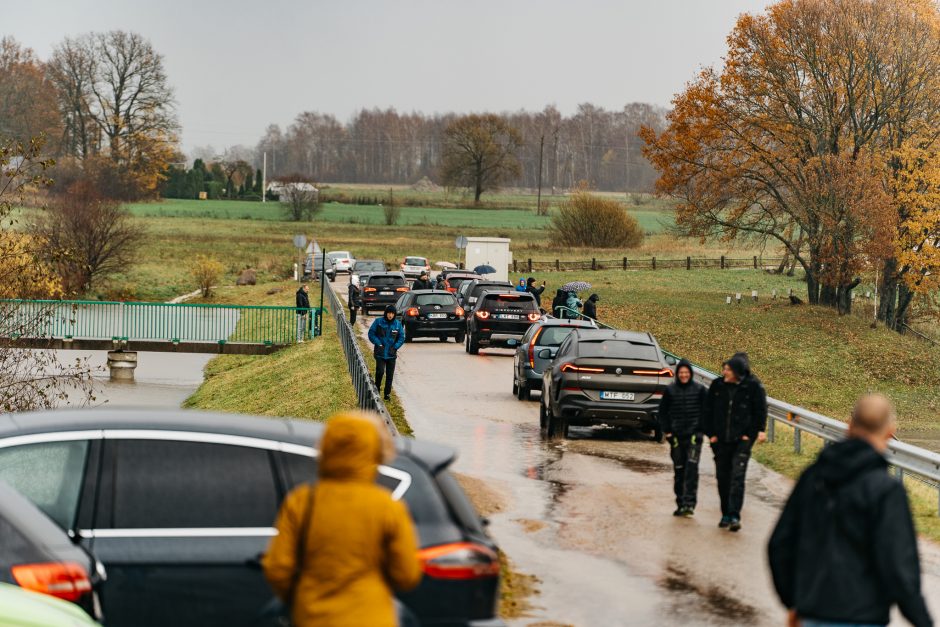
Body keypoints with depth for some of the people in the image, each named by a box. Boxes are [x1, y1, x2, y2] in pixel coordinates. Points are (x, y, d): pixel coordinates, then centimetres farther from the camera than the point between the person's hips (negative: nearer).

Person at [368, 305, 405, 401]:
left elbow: (401, 337, 8)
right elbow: (371, 334, -2)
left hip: (391, 353, 3)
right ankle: (377, 388, 8)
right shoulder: (378, 322, -5)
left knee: (390, 375, 5)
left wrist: (396, 346, -5)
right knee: (380, 371, -15)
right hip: (380, 352, -3)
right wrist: (378, 344, -11)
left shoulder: (398, 324, 2)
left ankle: (387, 394, 16)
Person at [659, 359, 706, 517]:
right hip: (676, 437, 2)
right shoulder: (670, 390, 4)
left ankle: (689, 502, -17)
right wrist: (667, 431, 3)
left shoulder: (700, 389, 0)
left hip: (694, 435, -2)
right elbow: (663, 412, 10)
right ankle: (681, 504, 16)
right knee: (679, 470, 8)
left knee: (691, 468, -14)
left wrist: (701, 430, -3)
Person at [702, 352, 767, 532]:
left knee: (737, 477, -12)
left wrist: (759, 431, -6)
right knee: (722, 477, 10)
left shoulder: (753, 386, -7)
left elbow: (760, 410, 1)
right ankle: (726, 514, 21)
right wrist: (710, 433, 5)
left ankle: (734, 516, -14)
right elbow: (708, 410, 9)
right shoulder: (717, 385, 0)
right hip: (720, 439, 4)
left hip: (742, 439, -4)